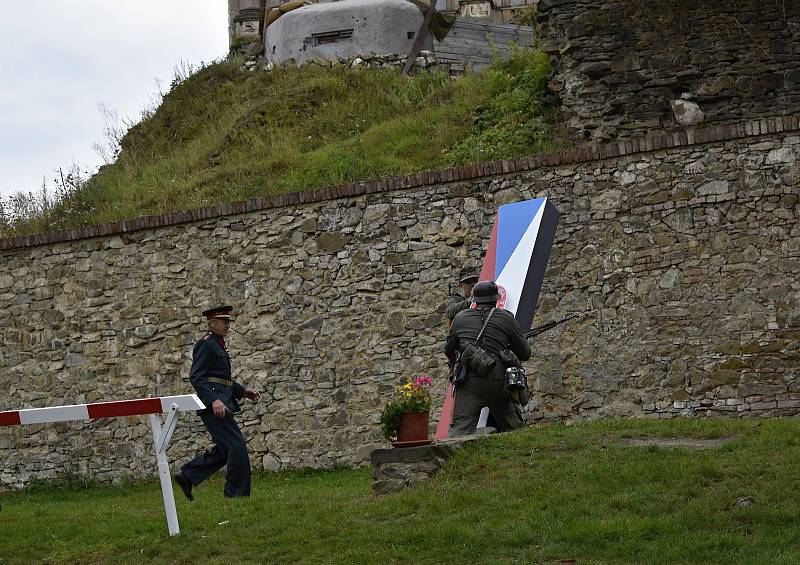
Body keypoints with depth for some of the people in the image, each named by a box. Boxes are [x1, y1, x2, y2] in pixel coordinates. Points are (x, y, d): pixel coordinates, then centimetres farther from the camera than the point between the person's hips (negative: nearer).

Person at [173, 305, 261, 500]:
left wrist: (243, 391, 18)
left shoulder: (217, 344, 20)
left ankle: (186, 475, 17)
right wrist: (214, 400, -28)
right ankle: (237, 494, -4)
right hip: (213, 404, -10)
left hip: (221, 401, 10)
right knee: (237, 446, -10)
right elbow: (196, 377, -19)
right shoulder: (205, 344, -10)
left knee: (225, 449, 11)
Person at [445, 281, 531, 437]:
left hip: (469, 383, 0)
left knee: (459, 429, -9)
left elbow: (449, 351, 25)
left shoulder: (461, 317, 13)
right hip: (498, 382, 0)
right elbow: (525, 354, 12)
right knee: (513, 429, 19)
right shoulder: (506, 318, 7)